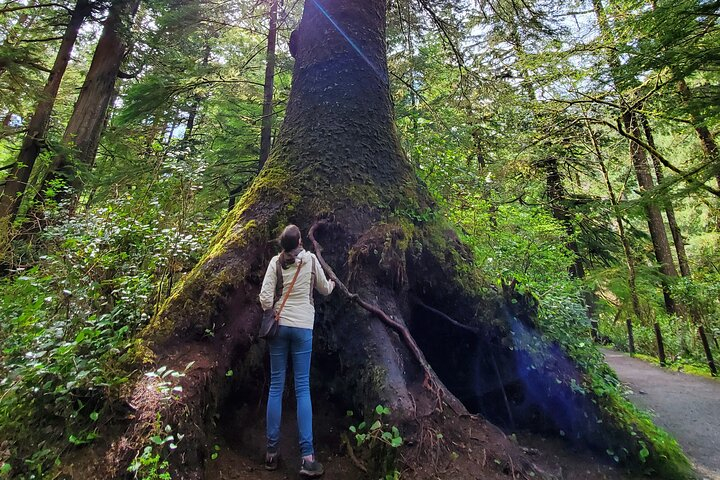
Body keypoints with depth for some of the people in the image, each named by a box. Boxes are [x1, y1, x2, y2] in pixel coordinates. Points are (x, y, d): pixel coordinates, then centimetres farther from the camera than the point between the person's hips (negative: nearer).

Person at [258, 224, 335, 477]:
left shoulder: (276, 261, 0)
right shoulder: (310, 259, -1)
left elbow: (265, 296, -6)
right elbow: (324, 290, 11)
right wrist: (332, 283, 32)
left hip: (279, 325, 2)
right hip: (303, 327, -1)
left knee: (276, 386, 10)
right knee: (303, 387, 1)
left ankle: (272, 450, 19)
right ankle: (307, 456, 4)